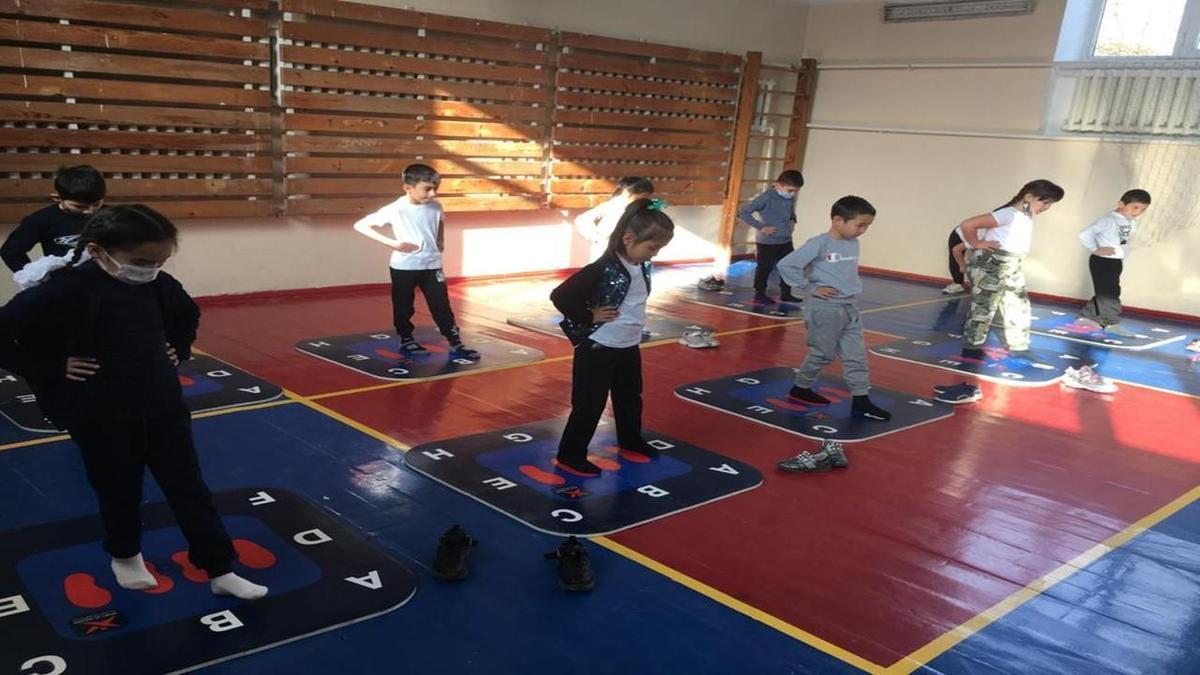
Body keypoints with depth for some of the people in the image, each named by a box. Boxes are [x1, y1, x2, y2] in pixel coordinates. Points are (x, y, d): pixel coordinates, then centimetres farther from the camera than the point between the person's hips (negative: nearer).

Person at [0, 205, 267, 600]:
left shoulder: (160, 286, -3)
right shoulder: (66, 291, -19)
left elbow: (188, 315, 20)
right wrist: (52, 369, -15)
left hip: (164, 409, 4)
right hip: (102, 420, -4)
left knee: (191, 492, 8)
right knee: (119, 495, 16)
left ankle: (221, 571, 17)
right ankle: (125, 557, 44)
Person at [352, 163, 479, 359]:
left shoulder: (435, 207, -2)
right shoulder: (395, 210, -17)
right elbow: (360, 226, -16)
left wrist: (441, 240, 6)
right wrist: (392, 242, -20)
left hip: (432, 266, 3)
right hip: (404, 267, -3)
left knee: (441, 306, 3)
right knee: (403, 307, 10)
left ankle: (456, 343, 9)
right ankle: (406, 341, 27)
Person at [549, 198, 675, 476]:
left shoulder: (643, 267, 0)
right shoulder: (603, 269, -25)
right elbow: (560, 296, -27)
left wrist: (633, 323, 9)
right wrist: (589, 317, -20)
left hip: (629, 348, 8)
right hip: (598, 349, -8)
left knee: (630, 398, 25)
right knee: (589, 405, 2)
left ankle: (630, 439, 47)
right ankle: (570, 455, 16)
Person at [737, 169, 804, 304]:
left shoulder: (790, 198, 2)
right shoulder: (766, 198, -20)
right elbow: (743, 212, -21)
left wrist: (793, 220, 7)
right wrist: (761, 227, -20)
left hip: (786, 240, 7)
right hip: (767, 242, -7)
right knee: (764, 269, 5)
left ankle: (786, 294, 27)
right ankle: (760, 294, 19)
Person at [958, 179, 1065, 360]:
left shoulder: (1027, 217, 7)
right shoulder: (1009, 214, -22)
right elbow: (967, 224, -28)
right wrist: (977, 245, -16)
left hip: (1011, 268, 10)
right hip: (990, 266, -10)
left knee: (1019, 306, 14)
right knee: (983, 308, 0)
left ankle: (1019, 347, 25)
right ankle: (971, 349, 12)